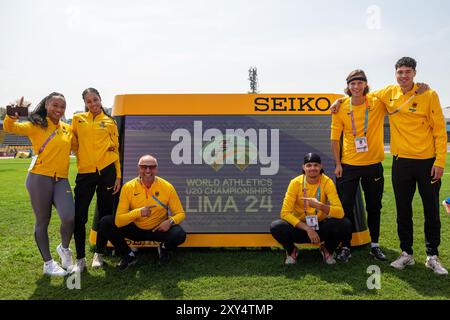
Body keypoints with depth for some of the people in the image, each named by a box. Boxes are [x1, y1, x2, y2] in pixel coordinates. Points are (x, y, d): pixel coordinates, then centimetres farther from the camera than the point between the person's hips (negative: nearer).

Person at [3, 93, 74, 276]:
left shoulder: (68, 129, 13)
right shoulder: (36, 126, 0)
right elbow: (10, 128, -14)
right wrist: (12, 115, -35)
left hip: (61, 180, 3)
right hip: (40, 178, -3)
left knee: (69, 218, -14)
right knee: (42, 222, 5)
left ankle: (64, 248, 17)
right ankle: (48, 263, 21)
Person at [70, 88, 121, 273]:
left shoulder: (109, 122, 9)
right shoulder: (78, 119, 11)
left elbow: (115, 149, 8)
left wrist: (118, 175, 3)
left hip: (107, 171, 0)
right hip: (85, 172, 0)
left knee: (105, 214, 7)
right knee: (79, 216, -3)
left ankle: (99, 254, 23)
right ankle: (80, 259, 11)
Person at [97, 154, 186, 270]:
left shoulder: (167, 187, -15)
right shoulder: (128, 187, -16)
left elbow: (180, 213, -6)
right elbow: (118, 221, -20)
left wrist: (170, 221, -28)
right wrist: (138, 212, -37)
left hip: (158, 229, -1)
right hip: (135, 229, 1)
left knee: (180, 235, -30)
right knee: (105, 223, -17)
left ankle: (164, 249, 9)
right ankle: (128, 255, 4)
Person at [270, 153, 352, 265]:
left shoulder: (327, 182, -14)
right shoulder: (295, 183, -15)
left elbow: (340, 212, -23)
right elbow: (285, 213, -19)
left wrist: (320, 206, -40)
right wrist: (307, 229, -27)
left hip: (321, 226, 1)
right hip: (300, 226, -1)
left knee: (345, 225, -27)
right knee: (276, 227, -30)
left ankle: (328, 250, 6)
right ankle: (291, 251, 4)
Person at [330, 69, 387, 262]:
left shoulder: (378, 103, -4)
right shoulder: (340, 109, -3)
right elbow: (335, 138, 1)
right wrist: (337, 163, -4)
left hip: (373, 164, 1)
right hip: (348, 165, 0)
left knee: (374, 207, 13)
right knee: (346, 207, 3)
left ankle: (374, 245, 30)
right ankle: (346, 247, 17)